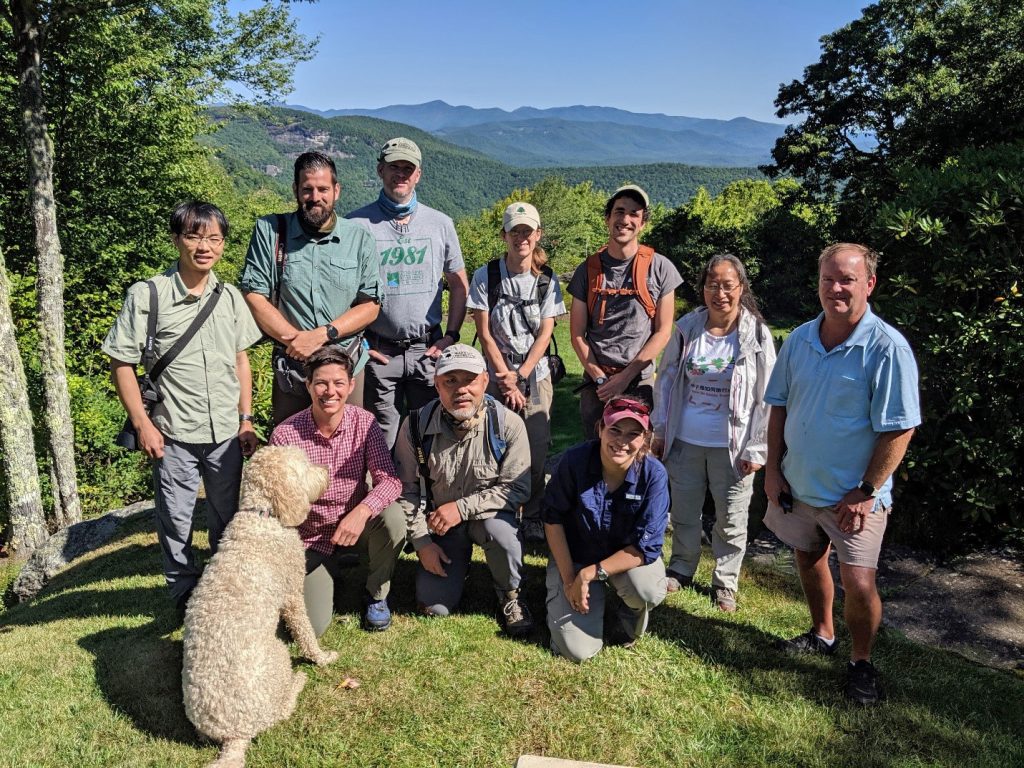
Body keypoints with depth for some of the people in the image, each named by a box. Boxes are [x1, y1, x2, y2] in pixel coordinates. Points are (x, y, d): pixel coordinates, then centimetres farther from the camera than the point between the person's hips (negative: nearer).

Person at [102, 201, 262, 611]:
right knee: (175, 519, 9)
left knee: (228, 516, 15)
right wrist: (143, 424, -9)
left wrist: (246, 420, 8)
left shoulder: (230, 297, 4)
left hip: (226, 432, 3)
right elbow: (121, 362, -4)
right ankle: (184, 592, 30)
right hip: (173, 435, -3)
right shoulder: (147, 295, -8)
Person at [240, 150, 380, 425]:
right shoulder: (270, 230, 1)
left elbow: (371, 305, -1)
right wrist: (297, 340, -15)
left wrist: (322, 334, -15)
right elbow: (254, 296, -4)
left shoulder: (359, 238, 2)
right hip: (290, 369, 0)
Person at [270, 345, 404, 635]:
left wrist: (362, 511, -39)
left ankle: (376, 595, -2)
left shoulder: (364, 423, -14)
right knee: (313, 626, -13)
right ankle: (329, 573, 24)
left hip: (354, 525, 1)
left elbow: (389, 479, -20)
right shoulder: (285, 434, -17)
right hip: (310, 539, -1)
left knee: (393, 517, -32)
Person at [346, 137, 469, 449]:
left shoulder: (441, 224, 6)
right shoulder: (357, 224, -2)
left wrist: (451, 336, 3)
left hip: (429, 350, 2)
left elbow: (458, 285, 12)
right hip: (377, 351, -2)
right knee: (382, 442, 6)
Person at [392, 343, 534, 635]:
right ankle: (459, 562, 26)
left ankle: (509, 597, -5)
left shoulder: (508, 424, -20)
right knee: (434, 606, -8)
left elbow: (518, 488, -19)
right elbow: (406, 491, -4)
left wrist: (462, 507, -28)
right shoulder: (416, 426, -15)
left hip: (488, 514, -1)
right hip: (439, 522, 2)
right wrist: (422, 543, -8)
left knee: (499, 527, -37)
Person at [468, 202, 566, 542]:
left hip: (535, 376, 1)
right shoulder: (486, 276, -3)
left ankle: (533, 518, 14)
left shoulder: (547, 279, 2)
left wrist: (519, 376, -11)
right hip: (496, 376, -1)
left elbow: (545, 334, -2)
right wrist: (506, 380, -10)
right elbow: (485, 334, -5)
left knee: (536, 450, -3)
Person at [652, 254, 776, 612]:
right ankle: (681, 570, 38)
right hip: (686, 440, 2)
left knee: (731, 520, 12)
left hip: (732, 445, -2)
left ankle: (726, 581, 33)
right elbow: (667, 380, 5)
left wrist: (756, 449, -7)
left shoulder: (756, 334, -10)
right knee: (684, 512, 17)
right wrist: (661, 429, 6)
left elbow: (766, 397, -7)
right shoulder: (686, 328, -4)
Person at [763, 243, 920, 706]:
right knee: (808, 560, 20)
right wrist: (773, 468, 2)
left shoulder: (886, 347, -18)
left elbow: (900, 428, -17)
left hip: (854, 494, -5)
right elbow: (779, 406, 7)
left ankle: (861, 662, 22)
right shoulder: (800, 339, -1)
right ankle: (822, 635, 44)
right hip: (797, 484, 5)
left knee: (858, 583, -5)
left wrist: (866, 492, -17)